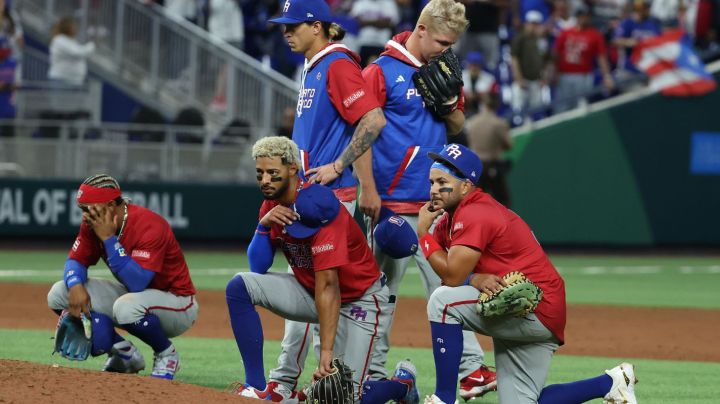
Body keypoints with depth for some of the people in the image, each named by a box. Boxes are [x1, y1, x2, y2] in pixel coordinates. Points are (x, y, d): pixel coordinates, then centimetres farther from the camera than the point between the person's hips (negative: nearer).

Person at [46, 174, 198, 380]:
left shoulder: (149, 226, -29)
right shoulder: (92, 224, -6)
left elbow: (136, 283, -37)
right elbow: (75, 261, 2)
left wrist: (108, 238, -36)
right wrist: (76, 286, -21)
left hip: (178, 303, -8)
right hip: (132, 294, 8)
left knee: (127, 307, -42)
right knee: (59, 294, -6)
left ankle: (167, 354, -9)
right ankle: (124, 353, 4)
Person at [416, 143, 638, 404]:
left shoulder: (475, 214, -18)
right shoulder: (451, 215, 11)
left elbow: (452, 277, -23)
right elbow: (452, 273, 4)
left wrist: (423, 232, -13)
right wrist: (475, 279, -18)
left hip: (538, 310, -10)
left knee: (444, 302, -24)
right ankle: (610, 383, 20)